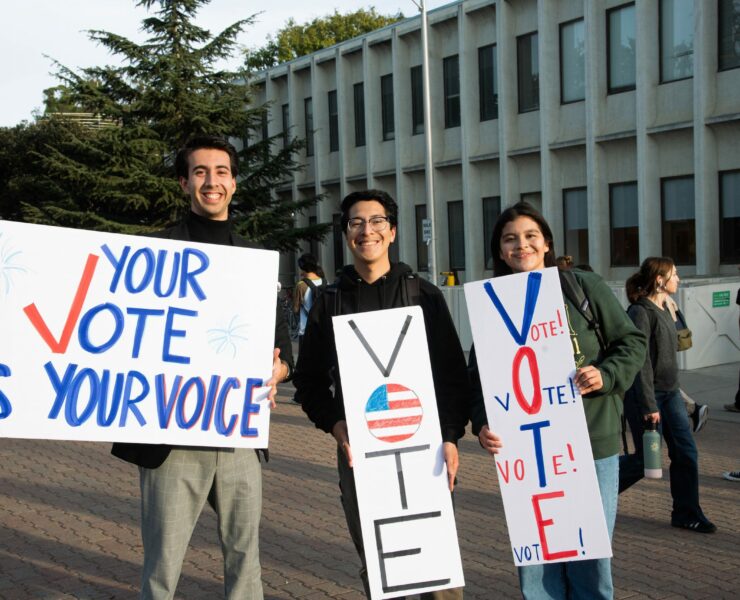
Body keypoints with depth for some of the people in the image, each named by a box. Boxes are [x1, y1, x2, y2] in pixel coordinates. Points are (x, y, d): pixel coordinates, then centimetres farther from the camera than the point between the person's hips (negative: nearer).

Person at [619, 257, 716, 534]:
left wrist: (673, 388, 17)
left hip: (670, 392, 8)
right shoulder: (640, 312, -17)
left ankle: (686, 514, 14)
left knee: (686, 453, 4)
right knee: (646, 458, 0)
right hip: (645, 395, -8)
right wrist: (649, 406, -20)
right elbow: (640, 363, -20)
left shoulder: (664, 309, 10)